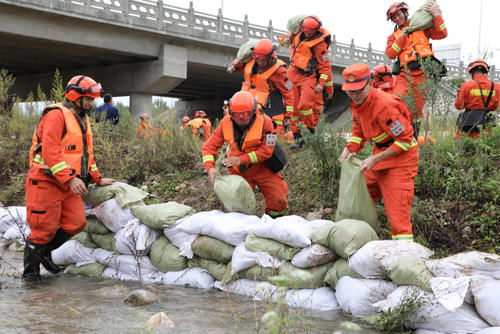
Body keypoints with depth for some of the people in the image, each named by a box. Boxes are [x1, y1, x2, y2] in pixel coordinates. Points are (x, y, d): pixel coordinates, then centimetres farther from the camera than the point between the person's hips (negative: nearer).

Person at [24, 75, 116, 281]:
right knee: (45, 227, -4)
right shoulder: (56, 115, -12)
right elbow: (50, 151, -22)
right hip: (47, 181, -8)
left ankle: (44, 251, 20)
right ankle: (30, 268, 13)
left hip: (69, 183, 8)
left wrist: (97, 179, 22)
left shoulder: (83, 120, 18)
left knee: (75, 223, 0)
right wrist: (70, 178, -29)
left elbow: (86, 153, 27)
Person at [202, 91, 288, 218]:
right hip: (239, 171, 2)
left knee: (278, 202, -8)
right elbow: (210, 146, -8)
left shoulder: (264, 121, -20)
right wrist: (210, 167, -27)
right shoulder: (226, 123, -11)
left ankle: (274, 218, 25)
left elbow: (266, 150, -22)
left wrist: (241, 159, -30)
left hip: (262, 168, -2)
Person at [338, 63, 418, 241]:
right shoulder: (359, 103, 1)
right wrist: (348, 150, -2)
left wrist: (375, 159, -24)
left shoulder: (384, 105, -26)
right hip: (380, 153, 9)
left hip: (401, 157, -9)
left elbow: (405, 140, -23)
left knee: (397, 208, -12)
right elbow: (358, 131, 17)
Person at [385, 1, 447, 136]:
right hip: (404, 73, 1)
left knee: (417, 109, 0)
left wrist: (436, 14, 2)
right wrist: (402, 38, -2)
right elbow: (390, 54, 5)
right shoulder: (394, 35, 21)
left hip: (421, 72, -1)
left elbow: (442, 34, 6)